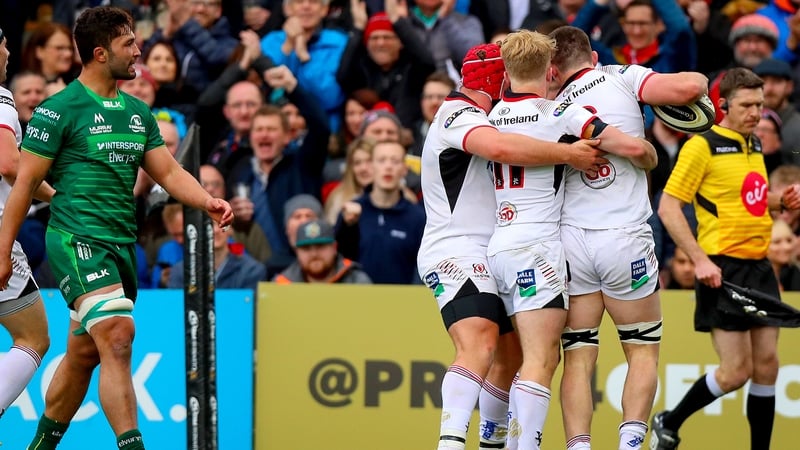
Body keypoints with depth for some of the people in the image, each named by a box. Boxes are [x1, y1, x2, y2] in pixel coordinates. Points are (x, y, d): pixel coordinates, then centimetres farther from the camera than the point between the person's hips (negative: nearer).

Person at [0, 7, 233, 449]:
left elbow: (168, 172, 15)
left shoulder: (138, 112, 15)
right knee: (117, 334, -23)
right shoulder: (60, 109, -6)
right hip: (76, 241, -8)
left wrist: (207, 201, -5)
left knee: (84, 354, 12)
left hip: (121, 245, 8)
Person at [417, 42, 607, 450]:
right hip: (458, 255, -11)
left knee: (512, 356, 18)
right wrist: (568, 154, -26)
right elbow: (501, 147, -32)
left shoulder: (468, 117, 23)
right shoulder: (460, 116, -12)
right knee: (480, 344, -29)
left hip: (489, 258, 11)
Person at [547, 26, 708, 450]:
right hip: (625, 238, -2)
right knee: (643, 351, 11)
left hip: (570, 239, 2)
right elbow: (688, 87, -12)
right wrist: (698, 81, 8)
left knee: (578, 357, 7)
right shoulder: (622, 78, 1)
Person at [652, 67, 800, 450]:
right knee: (736, 371, -8)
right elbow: (668, 207, -12)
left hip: (759, 267, 7)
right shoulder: (703, 146, -9)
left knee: (766, 365, 4)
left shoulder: (755, 146, 14)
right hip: (724, 270, -7)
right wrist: (700, 260, -20)